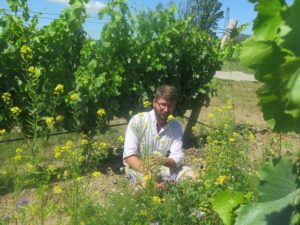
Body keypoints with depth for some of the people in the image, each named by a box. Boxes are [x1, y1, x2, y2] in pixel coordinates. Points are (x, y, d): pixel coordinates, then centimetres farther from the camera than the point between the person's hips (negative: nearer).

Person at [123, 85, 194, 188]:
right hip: (138, 169, -4)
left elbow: (178, 157, -10)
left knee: (192, 175, -14)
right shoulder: (138, 120, -13)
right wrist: (147, 172, -34)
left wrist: (164, 161, -33)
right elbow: (129, 155, -19)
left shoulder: (176, 126, -2)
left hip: (164, 169, 4)